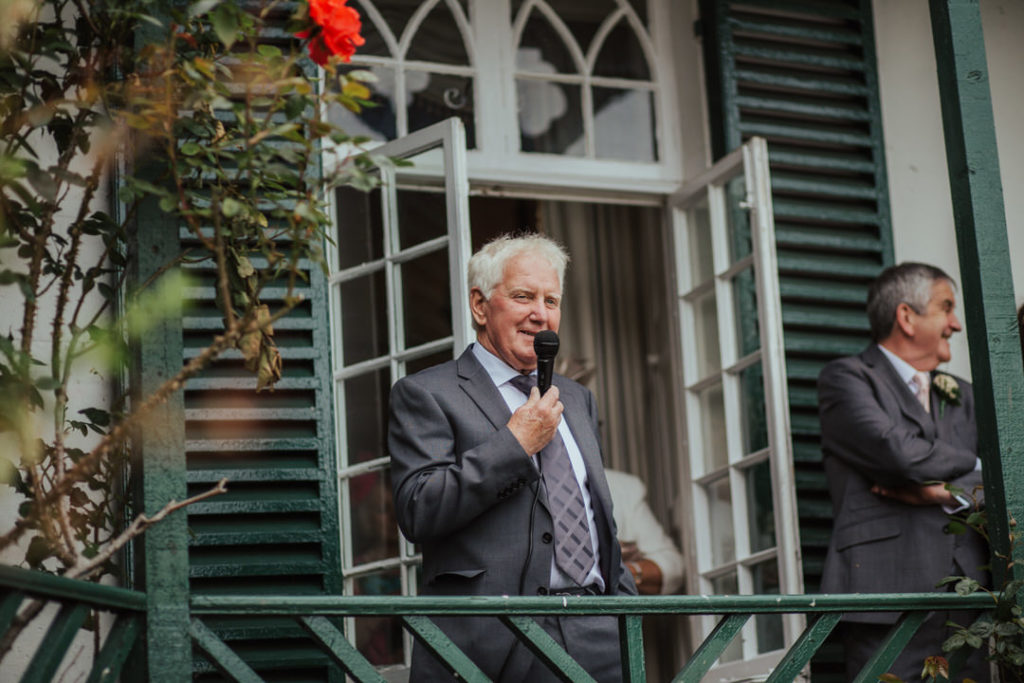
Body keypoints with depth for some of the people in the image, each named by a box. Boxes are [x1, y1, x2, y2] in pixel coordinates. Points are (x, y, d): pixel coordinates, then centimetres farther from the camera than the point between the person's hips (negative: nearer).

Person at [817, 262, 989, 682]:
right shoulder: (845, 378, 3)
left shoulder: (961, 397, 25)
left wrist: (948, 491, -7)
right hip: (889, 596, -6)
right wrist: (972, 465, 4)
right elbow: (898, 450, -13)